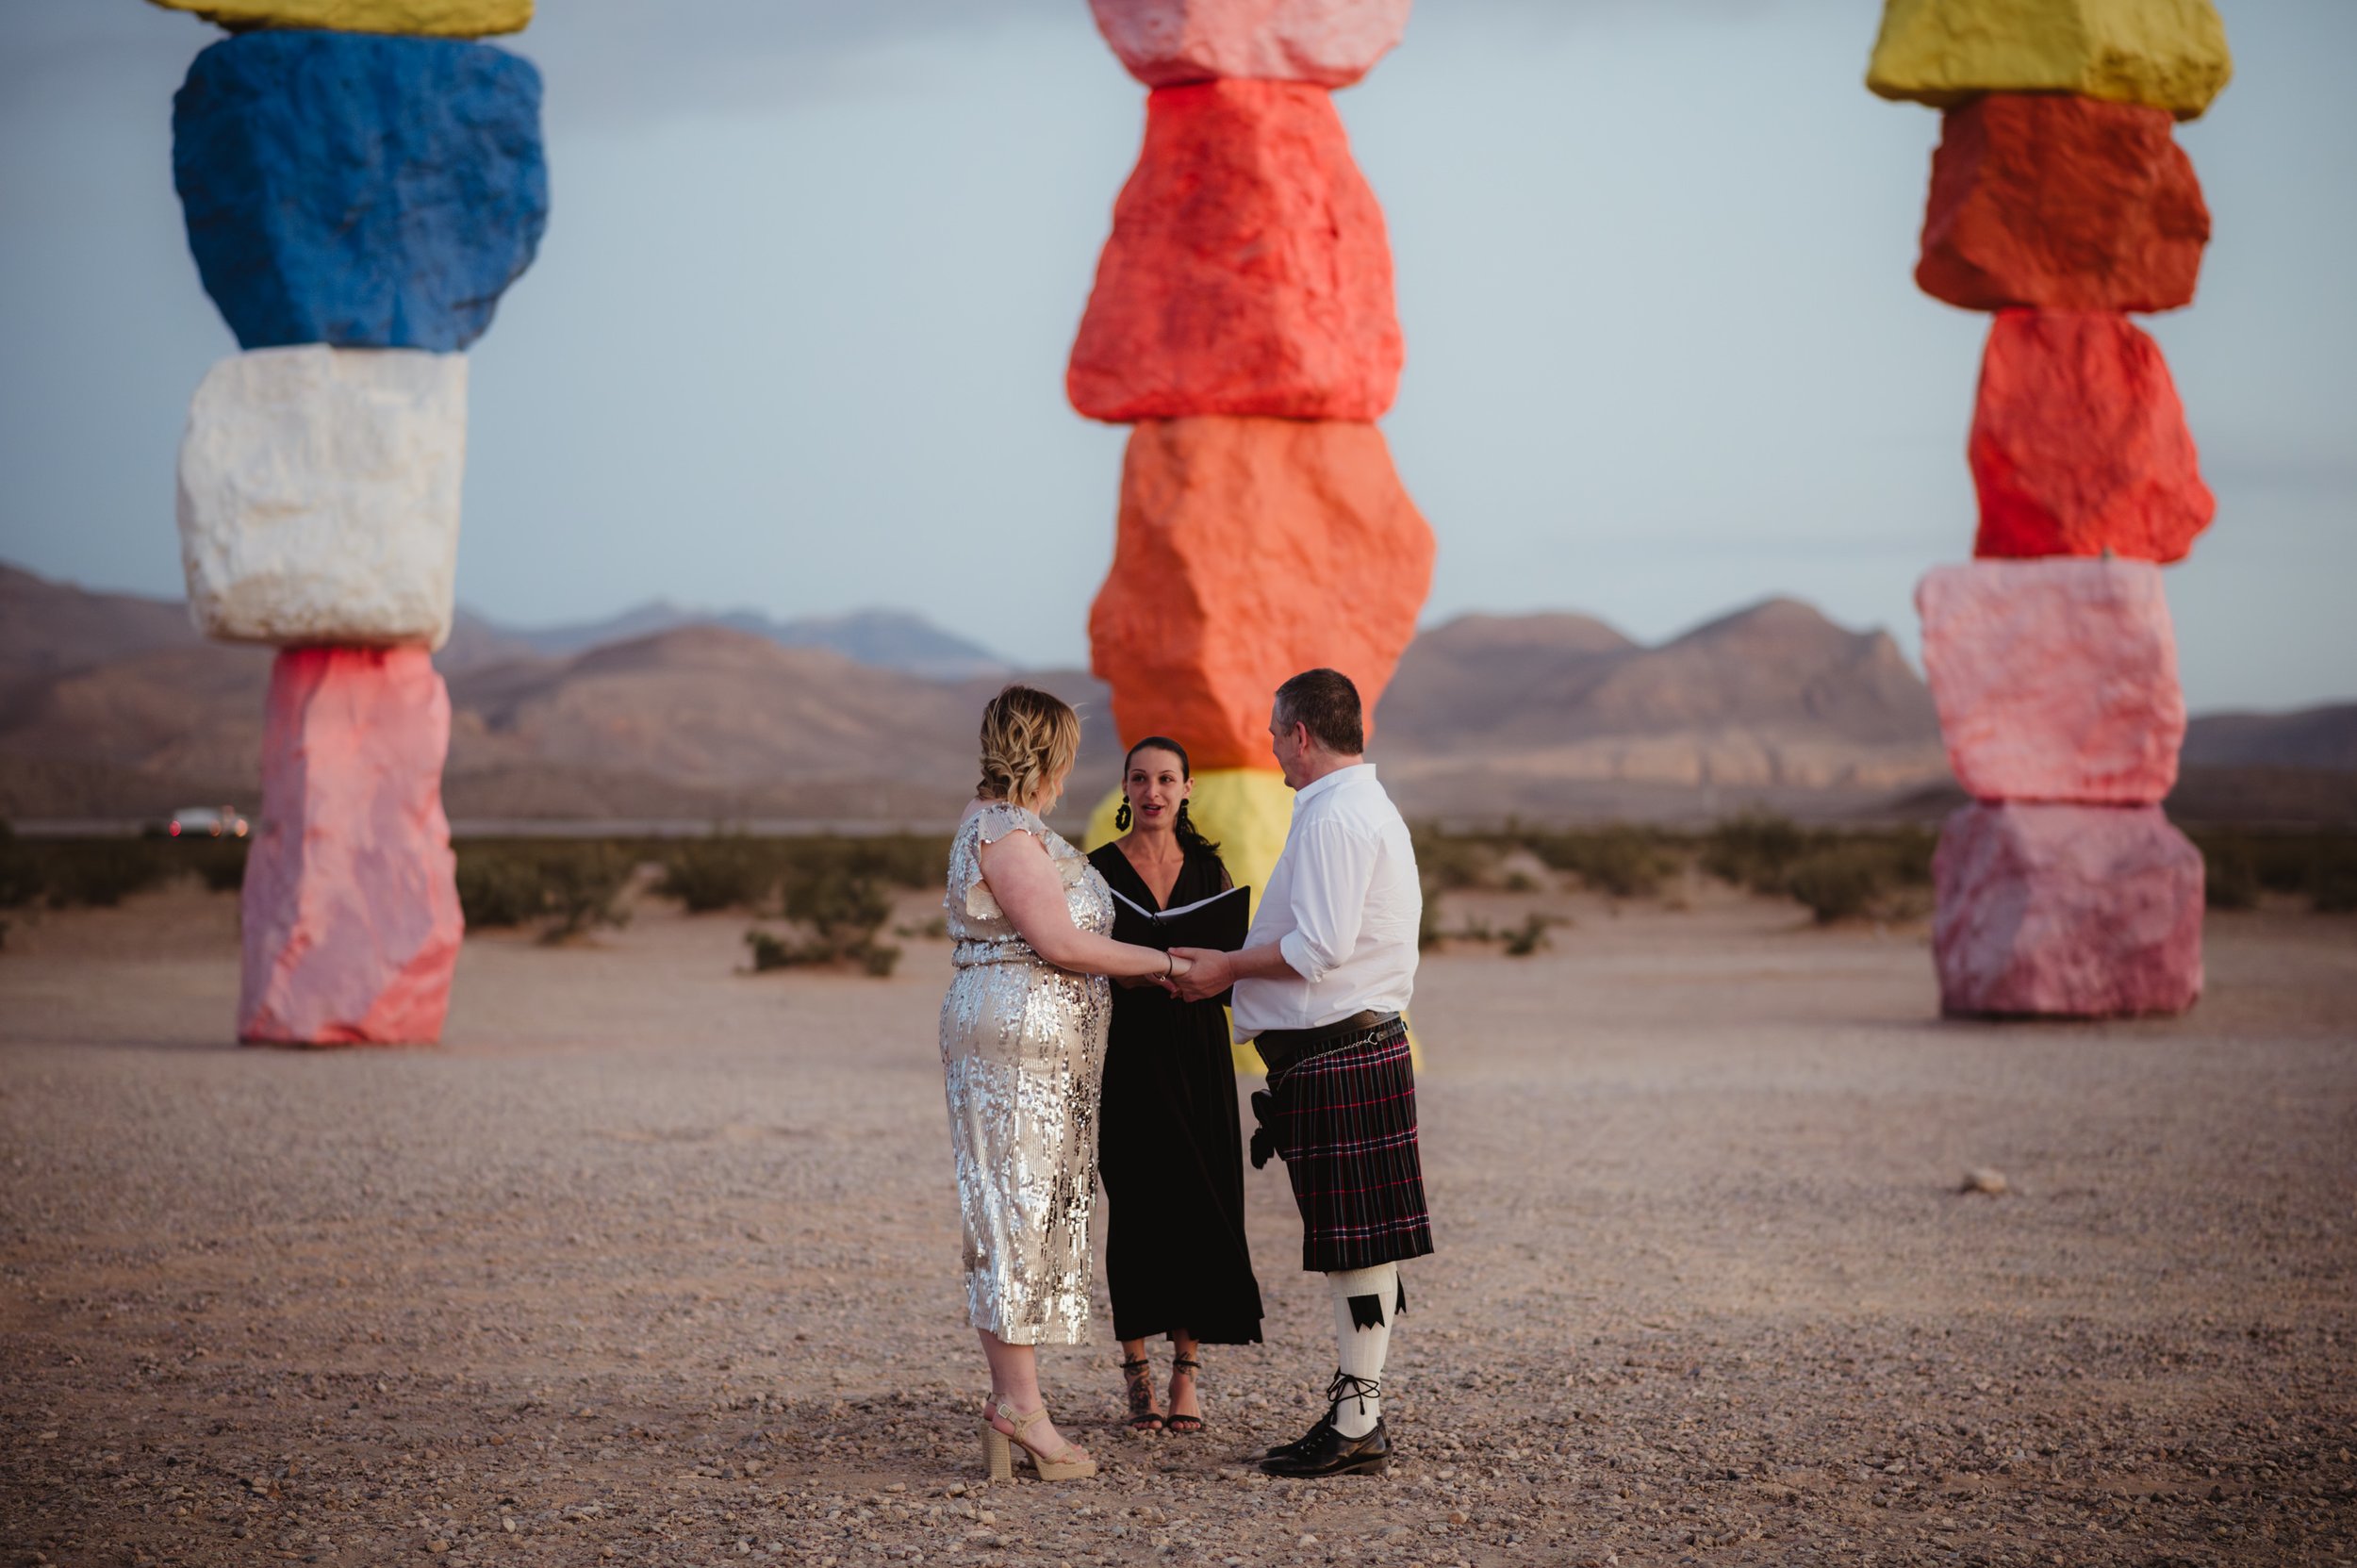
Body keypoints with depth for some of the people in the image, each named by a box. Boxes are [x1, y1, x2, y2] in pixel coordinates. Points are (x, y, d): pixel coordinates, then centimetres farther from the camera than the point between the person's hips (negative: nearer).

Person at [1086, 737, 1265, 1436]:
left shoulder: (1208, 868, 9)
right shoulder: (1098, 869, 0)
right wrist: (1127, 975, -19)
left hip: (1199, 1049, 3)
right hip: (1130, 1054, -3)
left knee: (1198, 1204, -1)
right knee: (1140, 1203, -4)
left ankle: (1187, 1375, 6)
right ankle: (1137, 1376, 5)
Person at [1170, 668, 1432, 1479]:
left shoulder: (1335, 817, -15)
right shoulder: (1368, 807, 20)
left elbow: (1319, 948, -22)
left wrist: (1228, 967, -9)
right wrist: (1233, 966, 21)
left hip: (1337, 1060, -11)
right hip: (1352, 1045, 11)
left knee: (1357, 1244, -6)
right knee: (1351, 1244, 13)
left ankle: (1356, 1425, -2)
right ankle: (1355, 1412, 19)